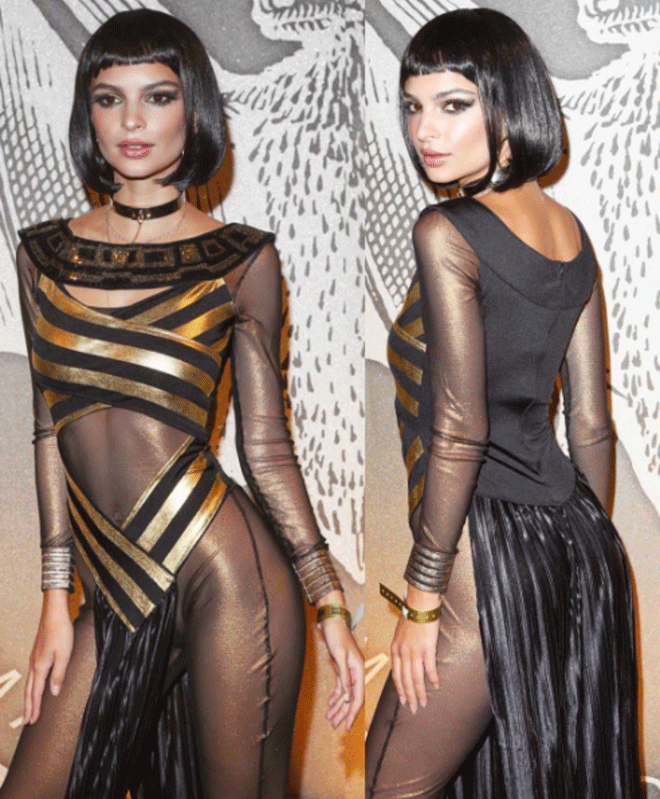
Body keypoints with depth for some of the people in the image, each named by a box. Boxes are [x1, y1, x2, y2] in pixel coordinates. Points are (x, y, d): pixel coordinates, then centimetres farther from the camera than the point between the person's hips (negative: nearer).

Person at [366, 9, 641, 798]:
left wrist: (421, 592, -11)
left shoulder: (446, 232, -14)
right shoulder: (569, 231, 10)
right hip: (579, 546, 8)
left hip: (495, 555, -8)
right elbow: (592, 423, 12)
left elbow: (459, 429, -17)